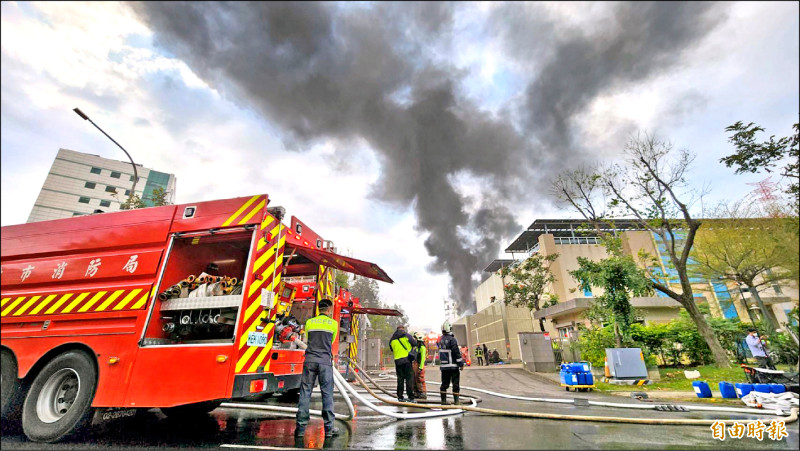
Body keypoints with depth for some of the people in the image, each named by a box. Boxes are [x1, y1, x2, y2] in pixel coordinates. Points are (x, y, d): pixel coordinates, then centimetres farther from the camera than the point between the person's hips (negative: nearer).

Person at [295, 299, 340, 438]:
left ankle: (301, 428, 10)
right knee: (327, 393, 4)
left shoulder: (309, 322, 11)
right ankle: (329, 428, 9)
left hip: (310, 359, 2)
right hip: (325, 360, -2)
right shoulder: (334, 323, 4)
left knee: (305, 393, 7)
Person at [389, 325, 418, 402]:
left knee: (400, 378, 12)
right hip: (407, 359, -4)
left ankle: (400, 397, 16)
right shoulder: (407, 335, -1)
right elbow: (415, 345, 3)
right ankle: (410, 397, -2)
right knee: (409, 378, 0)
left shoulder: (392, 340, 11)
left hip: (397, 360, 4)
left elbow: (392, 350, 17)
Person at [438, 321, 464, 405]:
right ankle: (456, 401, 5)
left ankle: (443, 400, 15)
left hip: (443, 366, 7)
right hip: (453, 366, -7)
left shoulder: (441, 340, 8)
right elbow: (457, 353, -15)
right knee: (456, 384, 3)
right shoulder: (452, 340, -14)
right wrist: (461, 363, -9)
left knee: (444, 383, 12)